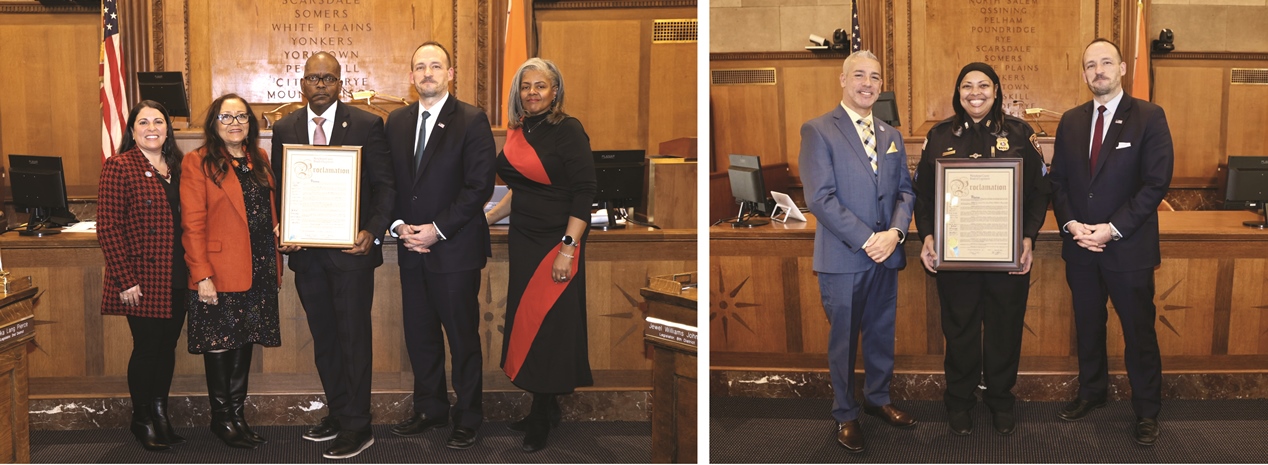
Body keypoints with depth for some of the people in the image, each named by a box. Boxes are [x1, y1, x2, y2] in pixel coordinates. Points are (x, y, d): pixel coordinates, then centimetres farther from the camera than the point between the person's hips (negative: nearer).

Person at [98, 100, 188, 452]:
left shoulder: (176, 167, 12)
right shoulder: (119, 167, -8)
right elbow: (108, 227, -12)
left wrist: (193, 269, 9)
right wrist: (124, 280, -16)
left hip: (175, 278, 6)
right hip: (142, 279, -6)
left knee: (168, 346, 11)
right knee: (147, 347, 1)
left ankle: (161, 414, 24)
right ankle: (142, 420, 17)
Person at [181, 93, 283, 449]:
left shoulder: (259, 160, 13)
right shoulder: (198, 162, -5)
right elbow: (192, 224, -10)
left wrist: (275, 265, 6)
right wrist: (201, 275, -17)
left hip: (259, 270, 5)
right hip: (220, 273, -5)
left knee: (245, 342, 11)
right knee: (220, 345, 3)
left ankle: (238, 413, 21)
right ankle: (222, 418, 15)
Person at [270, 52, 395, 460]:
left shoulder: (367, 125, -3)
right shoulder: (285, 129, 9)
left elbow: (385, 185, -4)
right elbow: (278, 188, 11)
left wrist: (373, 232, -17)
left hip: (351, 247, -4)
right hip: (306, 250, 5)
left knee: (353, 336, 0)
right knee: (323, 337, 14)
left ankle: (357, 426, 8)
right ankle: (337, 412, 27)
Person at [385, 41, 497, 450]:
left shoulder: (471, 121, -5)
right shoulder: (396, 122, 11)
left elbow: (480, 185, -11)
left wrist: (438, 229, -15)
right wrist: (399, 226, -4)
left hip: (455, 247, -5)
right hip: (411, 247, 5)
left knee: (462, 335, 3)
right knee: (419, 334, 12)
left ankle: (468, 417, 15)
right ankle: (430, 409, 27)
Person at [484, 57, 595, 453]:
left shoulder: (568, 131, -12)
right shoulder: (518, 132, 9)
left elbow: (584, 193, -16)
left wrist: (568, 248, -21)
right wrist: (487, 218, 16)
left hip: (555, 242, -7)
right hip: (523, 240, 7)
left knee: (549, 326, -1)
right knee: (526, 322, 11)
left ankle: (542, 420, 12)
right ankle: (546, 408, 25)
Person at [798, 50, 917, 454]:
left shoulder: (891, 135, 13)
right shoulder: (818, 130, -7)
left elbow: (905, 190, 11)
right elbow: (820, 197, -15)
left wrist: (895, 232, -9)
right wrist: (866, 240, -17)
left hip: (886, 254, 5)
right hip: (842, 257, -5)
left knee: (882, 333, 15)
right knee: (843, 339, 6)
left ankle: (878, 398, 34)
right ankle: (845, 414, 21)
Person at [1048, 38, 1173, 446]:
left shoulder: (1149, 117, -7)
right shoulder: (1070, 121, 7)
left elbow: (1156, 182, -12)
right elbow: (1058, 180, 8)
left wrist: (1113, 229, -17)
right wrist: (1070, 224, -8)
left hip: (1129, 247, -4)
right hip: (1080, 246, 4)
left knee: (1139, 330, 5)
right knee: (1087, 325, 15)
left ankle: (1146, 410, 19)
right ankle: (1091, 392, 32)